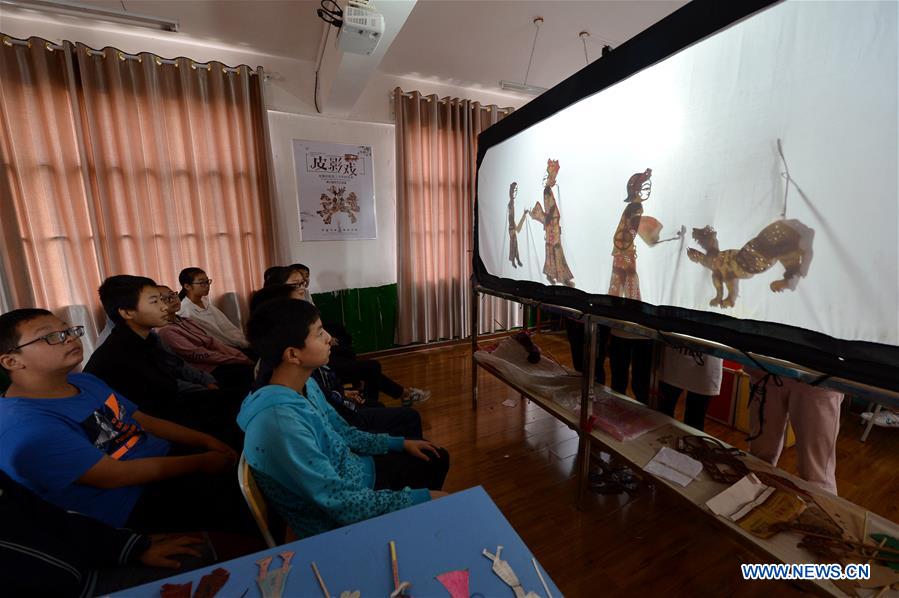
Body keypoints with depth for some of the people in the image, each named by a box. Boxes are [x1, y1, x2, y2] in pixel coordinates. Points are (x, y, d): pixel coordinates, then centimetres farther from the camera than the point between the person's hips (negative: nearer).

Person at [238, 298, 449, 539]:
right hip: (338, 520, -7)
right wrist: (418, 498, -23)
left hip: (356, 472, 8)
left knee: (437, 459, 17)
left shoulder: (306, 386, -7)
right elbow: (342, 503, -30)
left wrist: (400, 443, 6)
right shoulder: (281, 424, -36)